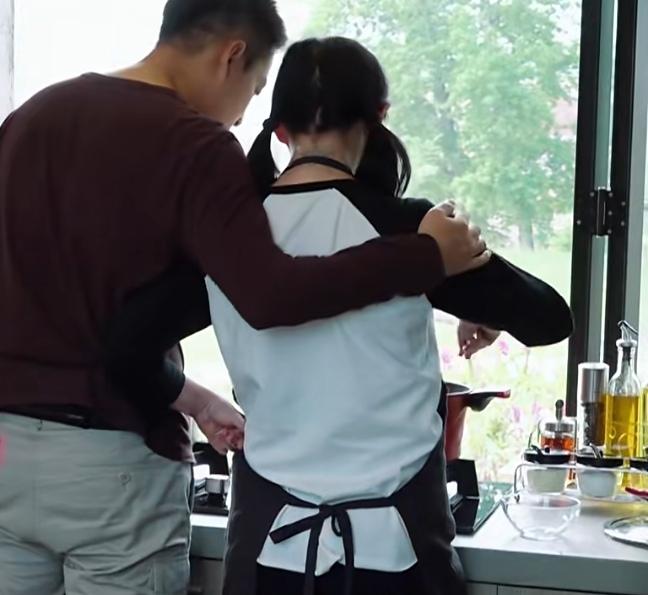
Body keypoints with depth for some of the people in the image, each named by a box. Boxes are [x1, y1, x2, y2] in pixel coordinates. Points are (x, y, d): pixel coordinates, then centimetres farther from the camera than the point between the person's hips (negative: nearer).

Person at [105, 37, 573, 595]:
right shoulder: (399, 227, -12)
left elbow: (128, 346, -2)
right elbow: (550, 317, -5)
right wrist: (486, 313, 15)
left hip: (272, 536, 2)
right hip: (390, 542, -2)